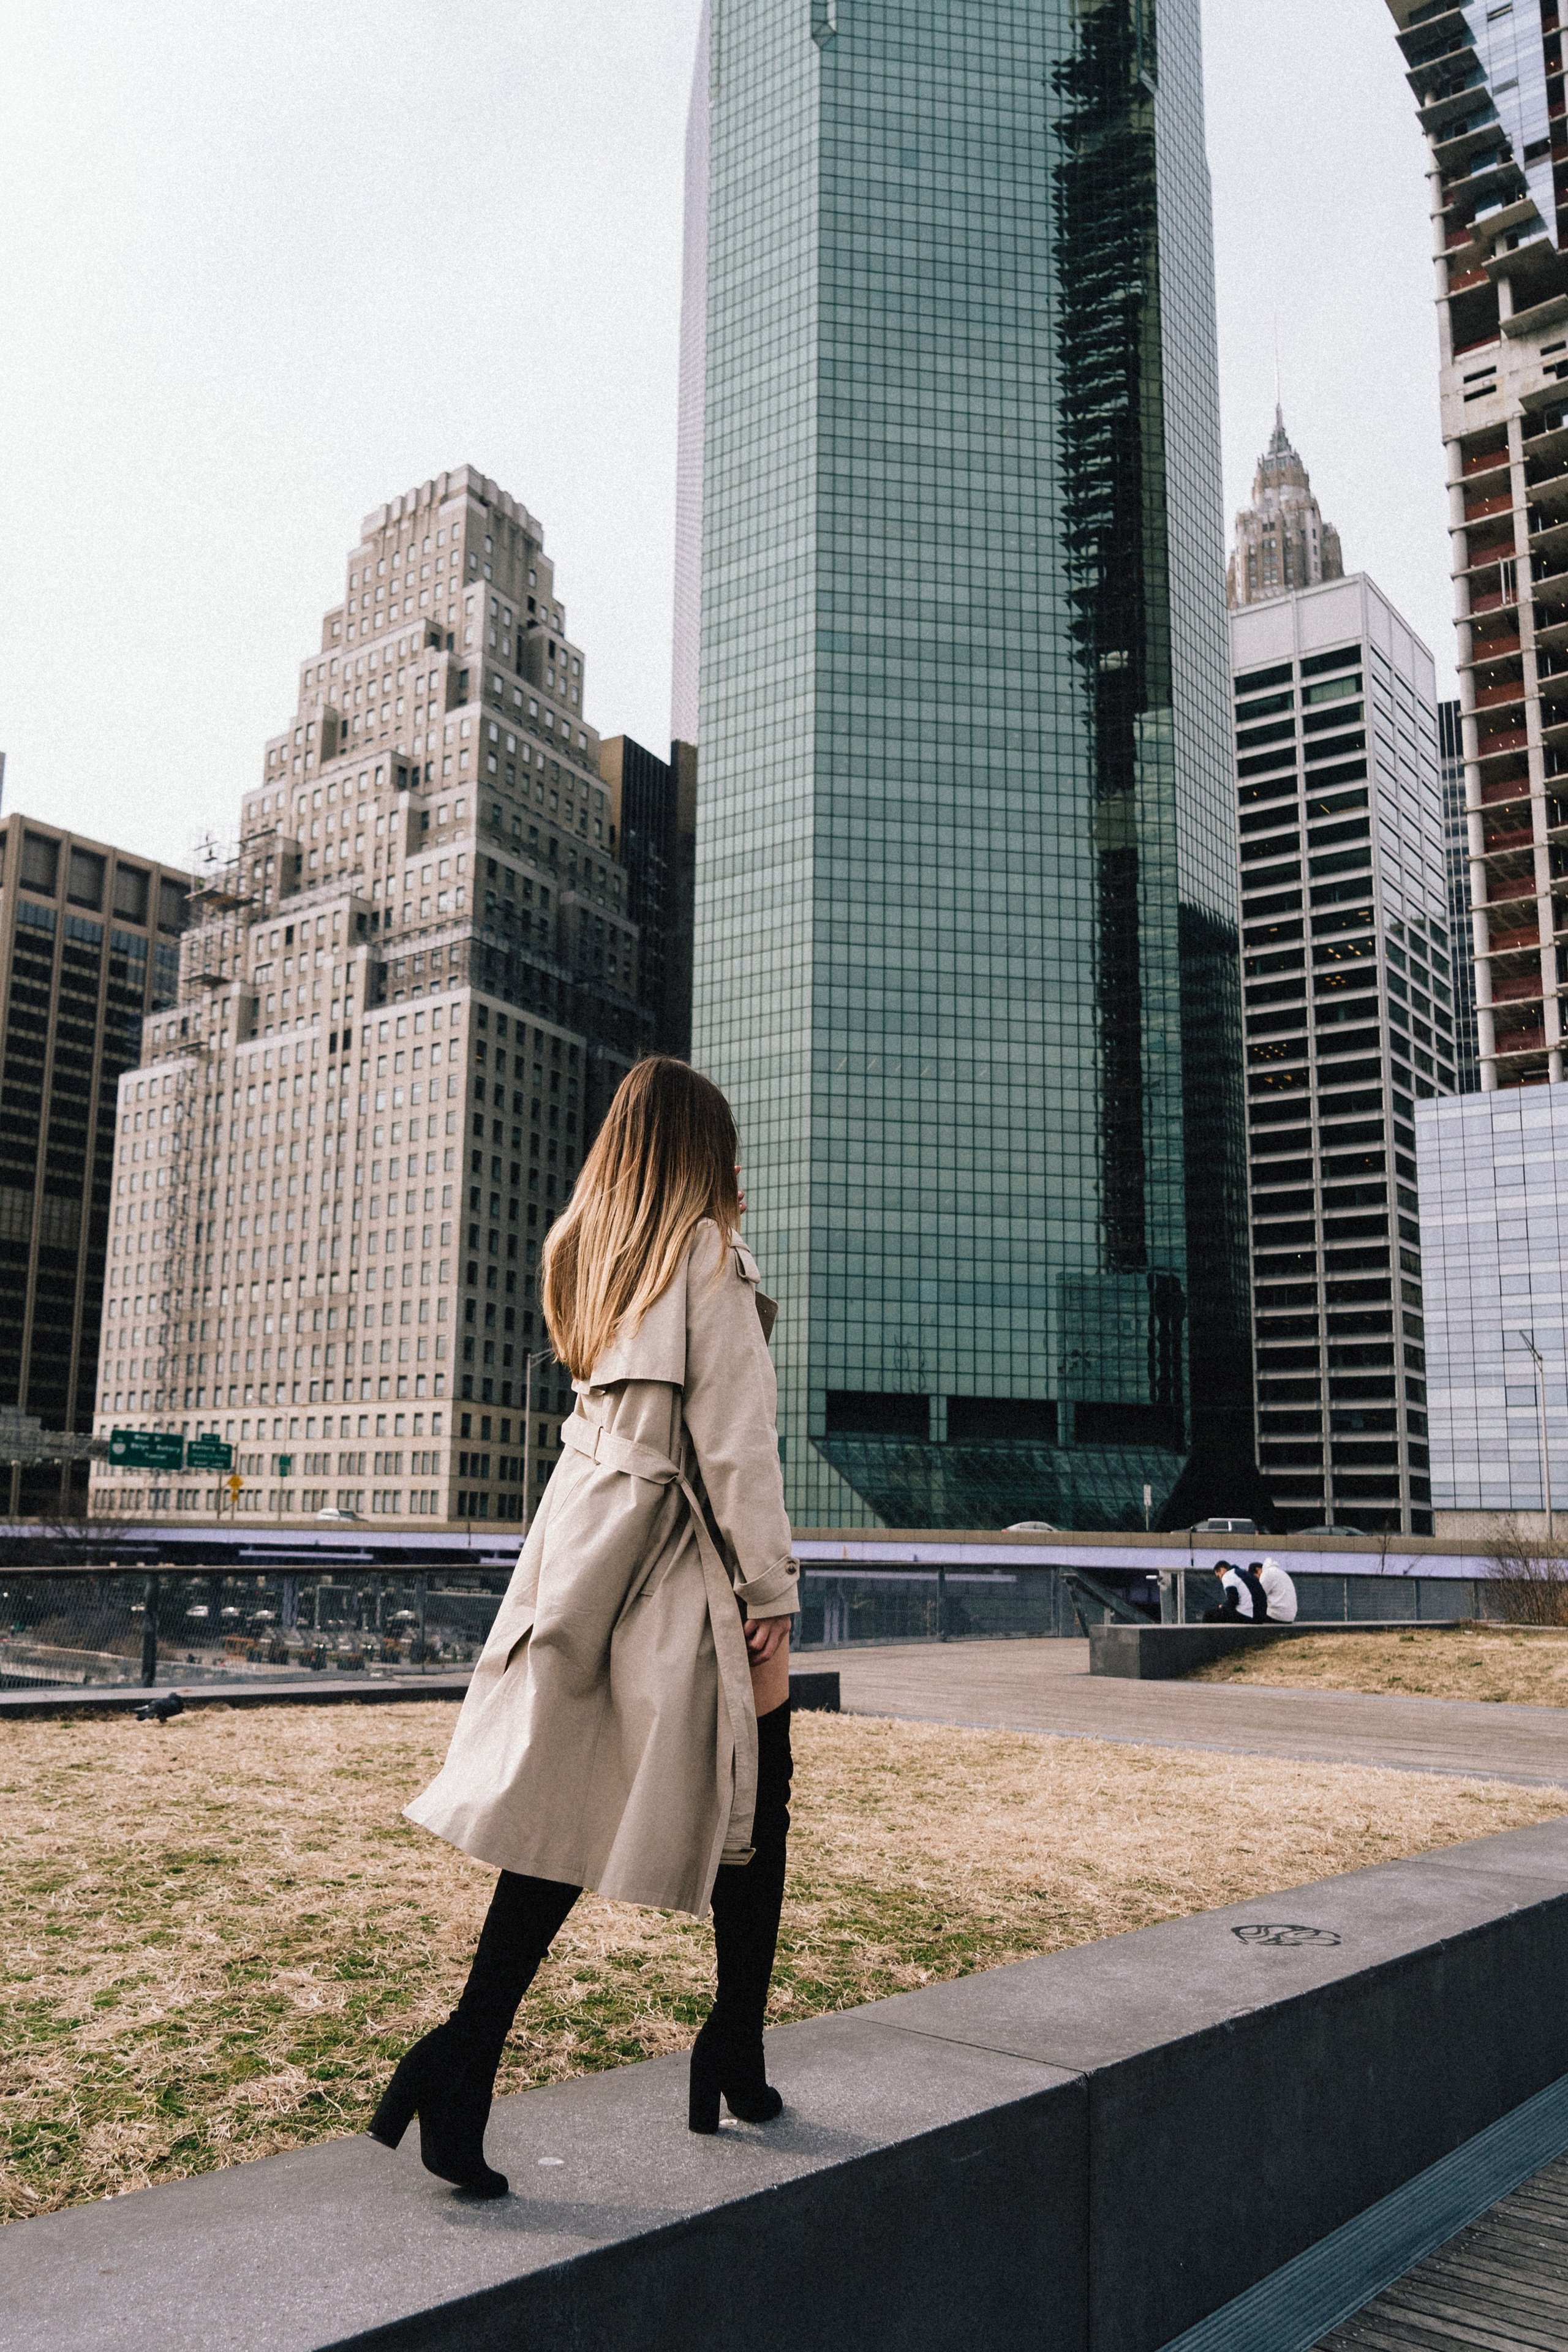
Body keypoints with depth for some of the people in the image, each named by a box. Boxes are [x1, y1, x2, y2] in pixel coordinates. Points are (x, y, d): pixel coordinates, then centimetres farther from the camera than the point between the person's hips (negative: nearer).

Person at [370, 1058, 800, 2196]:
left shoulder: (587, 1256, 11)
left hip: (589, 1562, 6)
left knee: (568, 1809, 9)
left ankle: (466, 2056, 2)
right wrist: (770, 1593, -12)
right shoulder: (710, 1253, -11)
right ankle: (736, 2058, 23)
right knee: (756, 1806, 12)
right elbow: (737, 1439, -15)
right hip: (692, 1572, -6)